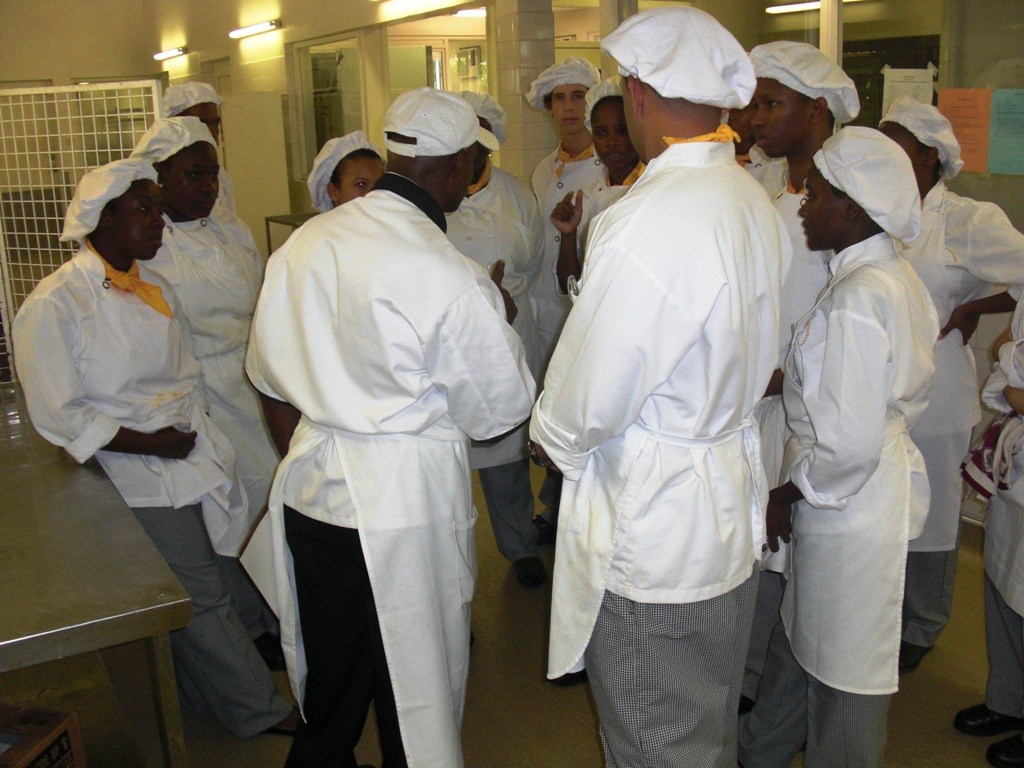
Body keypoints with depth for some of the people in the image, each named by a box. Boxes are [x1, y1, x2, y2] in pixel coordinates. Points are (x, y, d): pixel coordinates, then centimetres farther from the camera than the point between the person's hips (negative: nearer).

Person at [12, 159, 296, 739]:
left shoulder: (157, 292, 11)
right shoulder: (55, 304, -13)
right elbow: (57, 416, -14)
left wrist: (198, 440, 3)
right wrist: (150, 443, -16)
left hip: (193, 467, 7)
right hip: (142, 487, -6)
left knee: (196, 602, 14)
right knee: (202, 600, 3)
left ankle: (207, 703, 35)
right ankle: (260, 711, 20)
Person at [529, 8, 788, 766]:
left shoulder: (648, 223, -26)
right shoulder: (758, 205, 3)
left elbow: (590, 398, -22)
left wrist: (553, 437, 0)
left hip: (653, 538, -9)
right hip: (733, 511, 9)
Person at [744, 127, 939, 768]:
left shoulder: (853, 302, -26)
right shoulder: (900, 277, 4)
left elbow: (850, 444, -28)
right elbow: (908, 397, 14)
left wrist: (791, 493, -12)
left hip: (850, 507, -10)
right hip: (885, 487, 10)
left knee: (843, 673, 11)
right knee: (801, 641, 26)